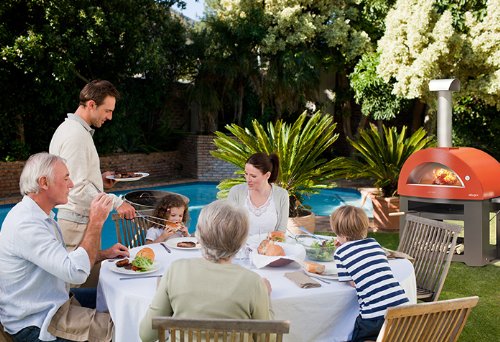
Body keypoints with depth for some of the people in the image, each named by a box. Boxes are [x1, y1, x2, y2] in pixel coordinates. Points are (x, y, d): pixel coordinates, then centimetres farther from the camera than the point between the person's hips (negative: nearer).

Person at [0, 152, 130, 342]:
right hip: (35, 325, -10)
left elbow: (62, 260, 20)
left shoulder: (41, 216, 9)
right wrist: (96, 221, -25)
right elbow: (76, 272, -31)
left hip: (54, 303, 10)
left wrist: (103, 254, 8)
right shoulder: (26, 224, -25)